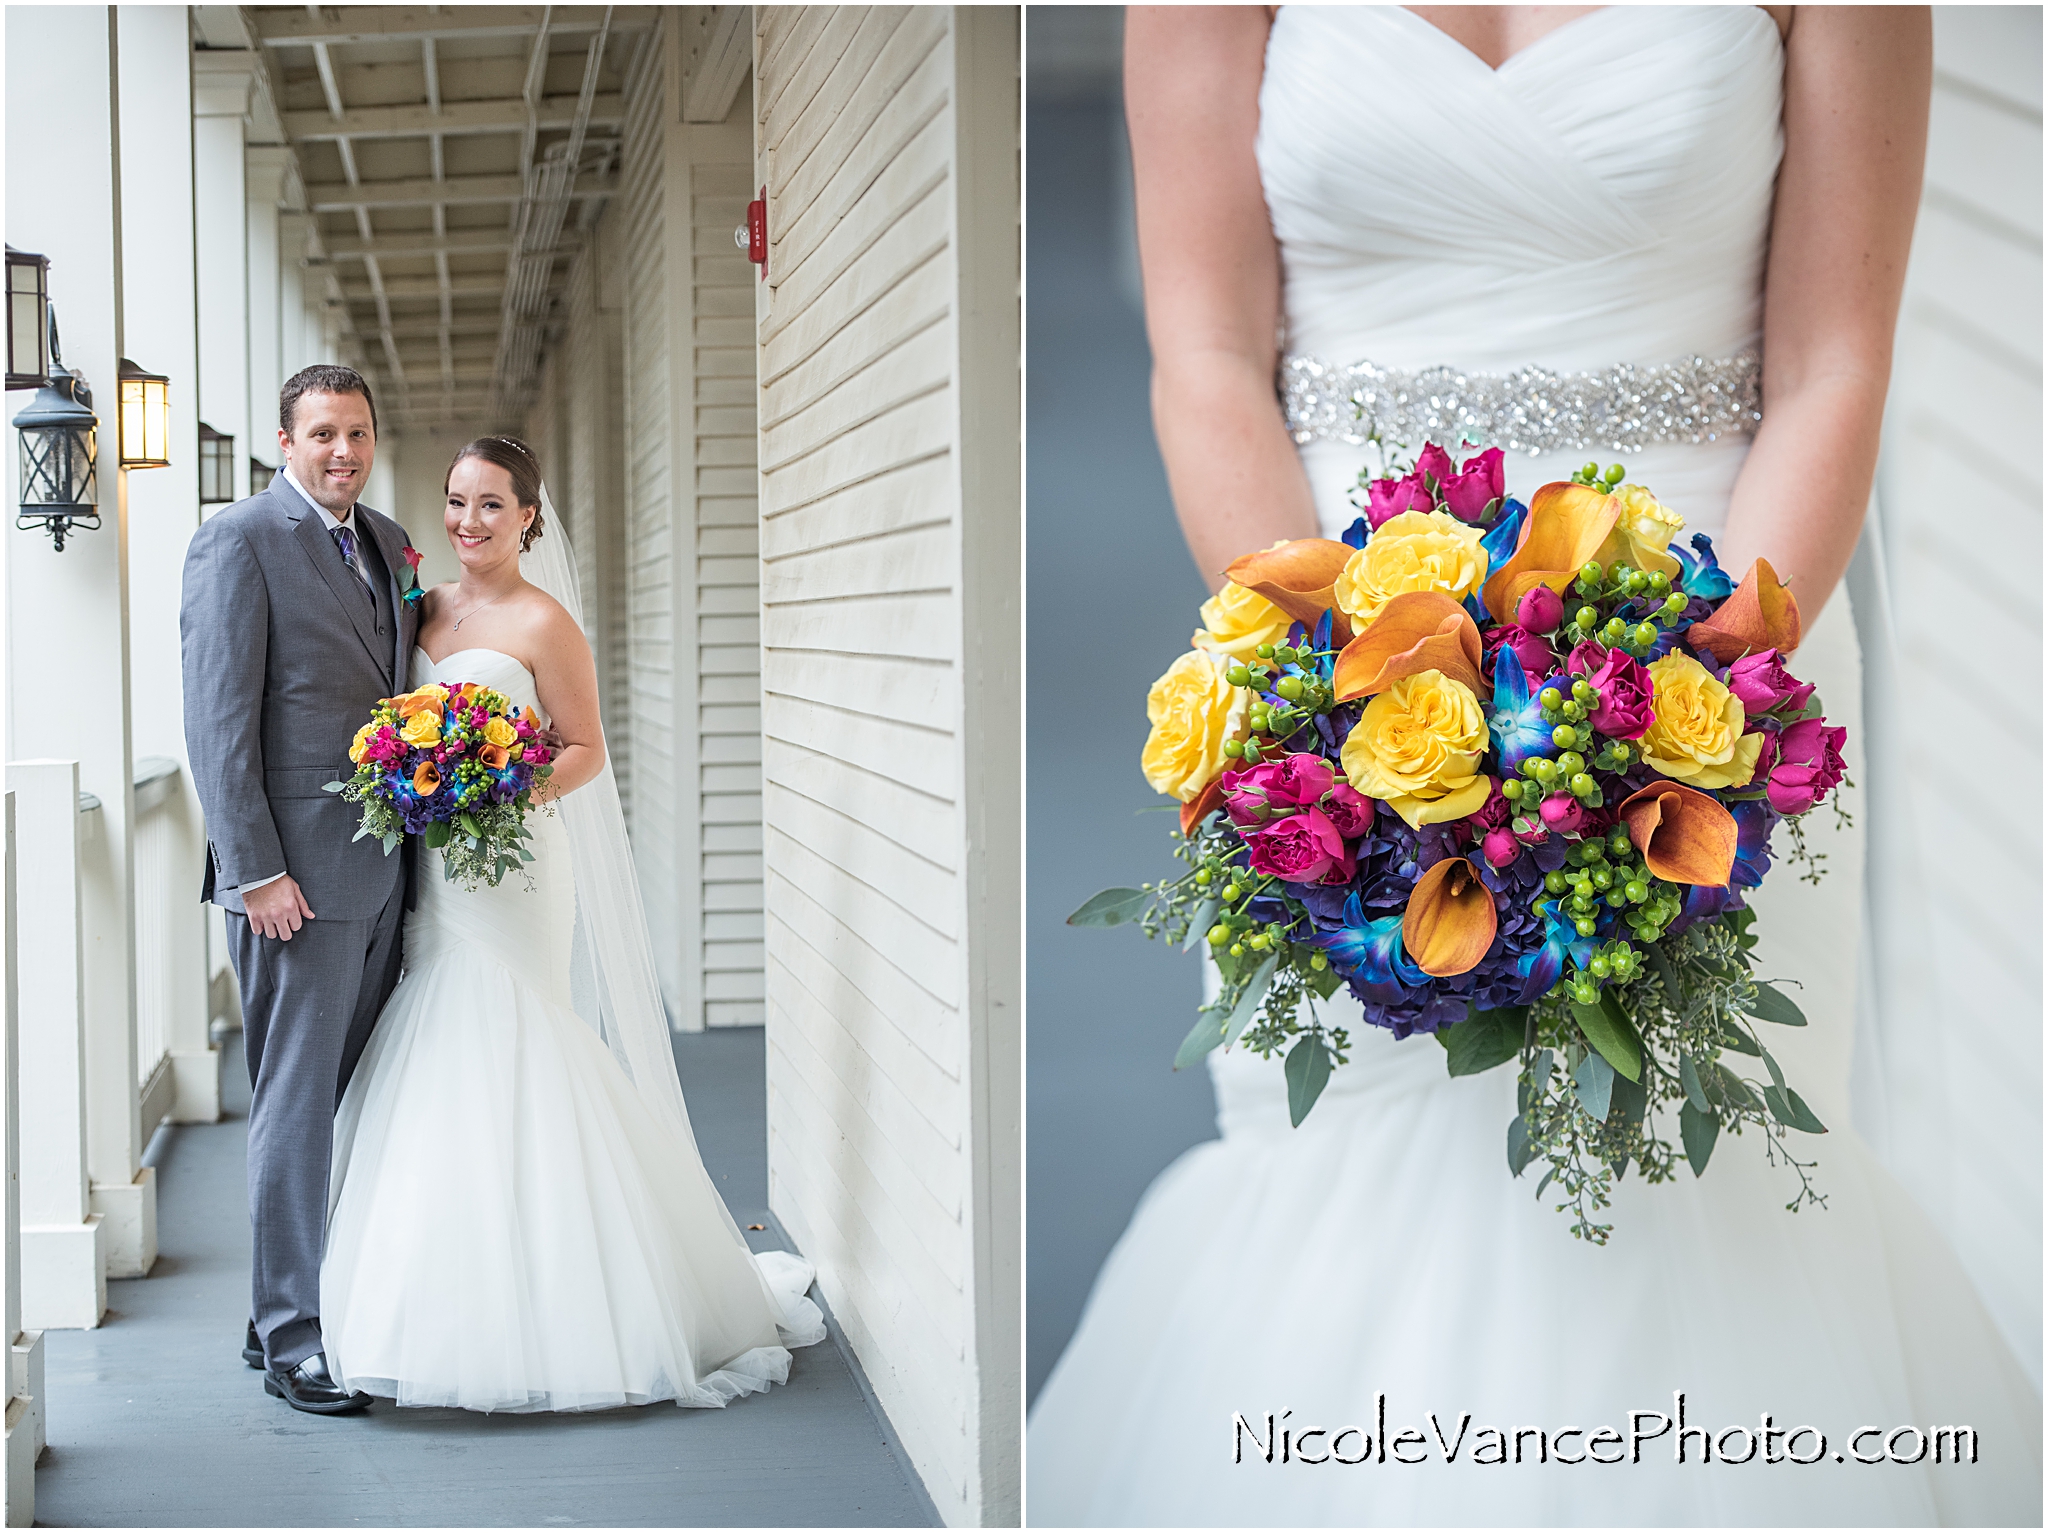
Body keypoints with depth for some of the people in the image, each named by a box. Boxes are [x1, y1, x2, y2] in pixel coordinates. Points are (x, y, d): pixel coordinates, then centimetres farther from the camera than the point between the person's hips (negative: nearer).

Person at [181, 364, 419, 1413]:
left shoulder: (387, 542, 15)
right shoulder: (237, 542, -7)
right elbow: (216, 721, -11)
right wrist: (257, 872, -16)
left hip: (382, 870, 7)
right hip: (297, 873, -7)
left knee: (355, 1098, 10)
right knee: (297, 1102, -2)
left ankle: (333, 1303, 19)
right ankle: (291, 1337, 6)